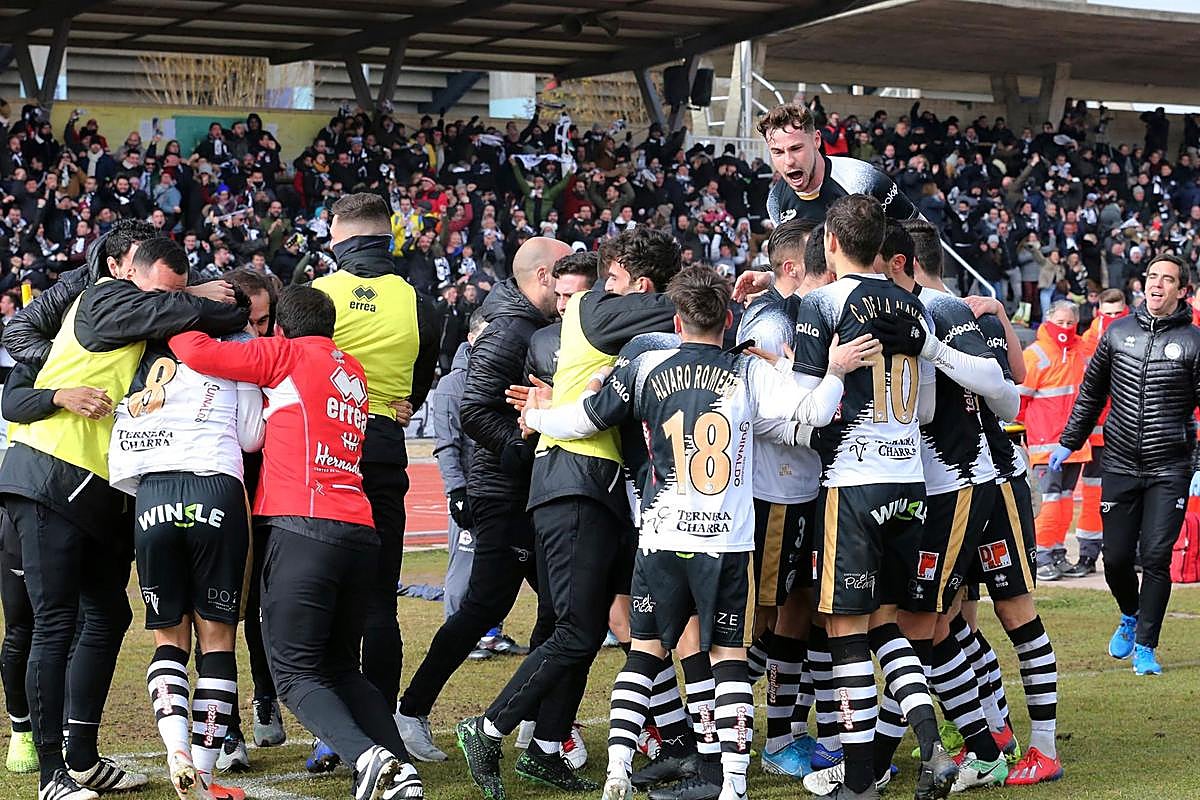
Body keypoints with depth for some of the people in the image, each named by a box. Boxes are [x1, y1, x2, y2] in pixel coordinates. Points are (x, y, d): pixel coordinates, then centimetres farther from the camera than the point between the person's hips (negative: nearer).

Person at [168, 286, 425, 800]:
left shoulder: (290, 354, 3)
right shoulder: (353, 372, 23)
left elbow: (199, 353, -4)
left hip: (303, 527, -7)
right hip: (360, 532, 7)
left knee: (294, 671, -5)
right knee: (341, 668, 16)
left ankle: (368, 758, -26)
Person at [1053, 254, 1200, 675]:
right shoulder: (1117, 333, 6)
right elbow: (1091, 393, 17)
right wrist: (1068, 443, 19)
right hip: (1120, 467, 3)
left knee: (1156, 557, -7)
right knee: (1116, 558, 5)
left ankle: (1145, 647, 5)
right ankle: (1130, 617, 35)